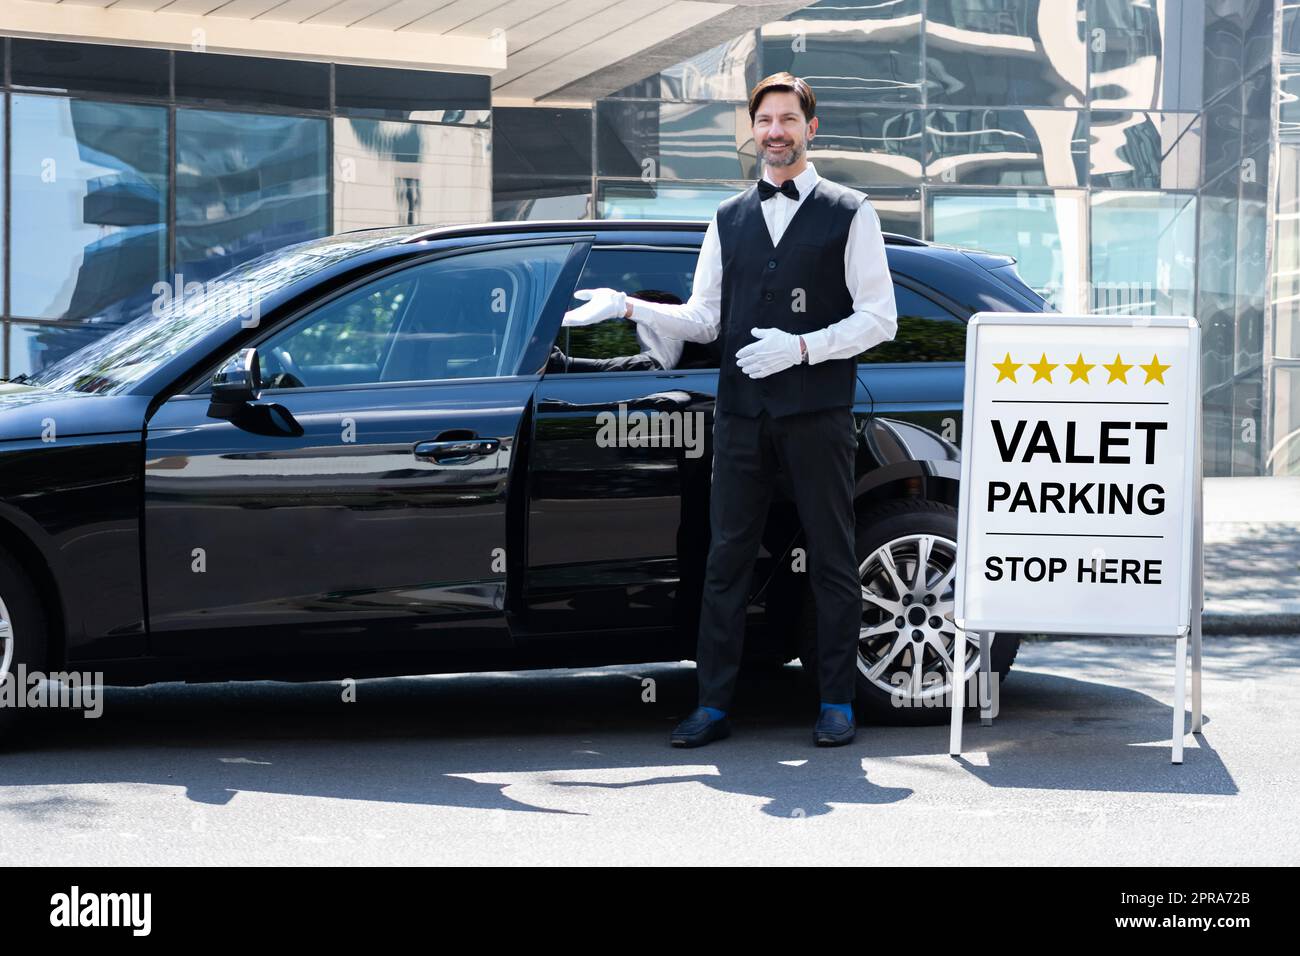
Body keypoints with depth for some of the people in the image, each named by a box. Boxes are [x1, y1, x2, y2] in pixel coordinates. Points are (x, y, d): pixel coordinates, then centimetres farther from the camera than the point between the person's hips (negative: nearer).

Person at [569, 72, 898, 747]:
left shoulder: (849, 215, 3)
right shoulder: (728, 220, 15)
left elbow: (879, 318, -1)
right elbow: (704, 320, 13)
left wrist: (800, 347, -14)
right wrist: (631, 307, -3)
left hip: (818, 413, -3)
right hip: (742, 413, 3)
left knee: (832, 559, 3)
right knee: (725, 559, 3)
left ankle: (837, 704, 12)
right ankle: (713, 705, 7)